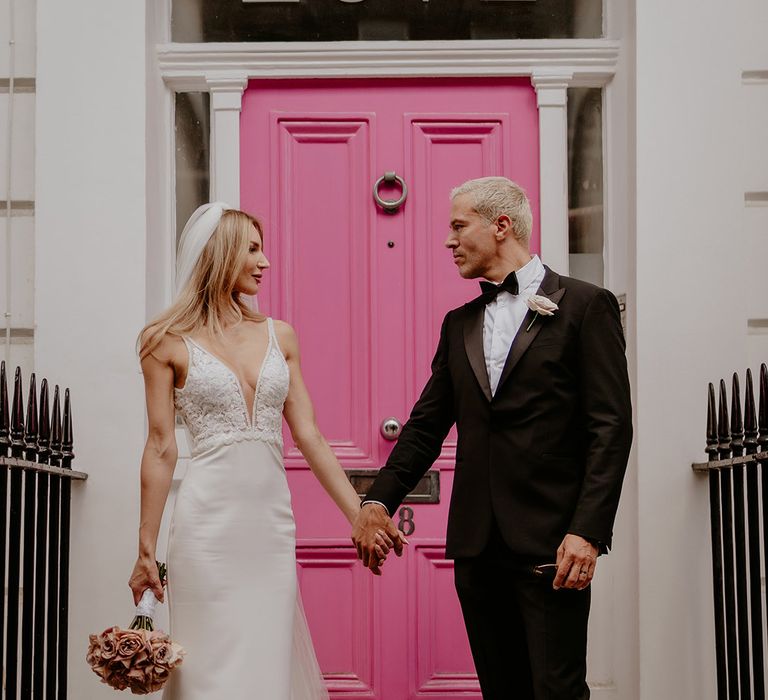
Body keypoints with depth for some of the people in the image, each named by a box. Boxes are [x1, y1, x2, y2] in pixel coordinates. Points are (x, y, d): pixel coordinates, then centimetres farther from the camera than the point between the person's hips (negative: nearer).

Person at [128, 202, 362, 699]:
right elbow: (162, 449, -1)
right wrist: (146, 551, -2)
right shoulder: (169, 345, 0)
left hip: (272, 527, 4)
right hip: (210, 527, -4)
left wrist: (360, 517, 4)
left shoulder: (280, 336, 11)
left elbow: (309, 436, 9)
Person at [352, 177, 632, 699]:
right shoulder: (460, 324, 17)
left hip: (550, 541, -5)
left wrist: (587, 531, -16)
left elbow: (611, 427, -7)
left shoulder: (584, 306, -1)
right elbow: (427, 425, 15)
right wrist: (378, 501, 1)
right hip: (477, 543, 6)